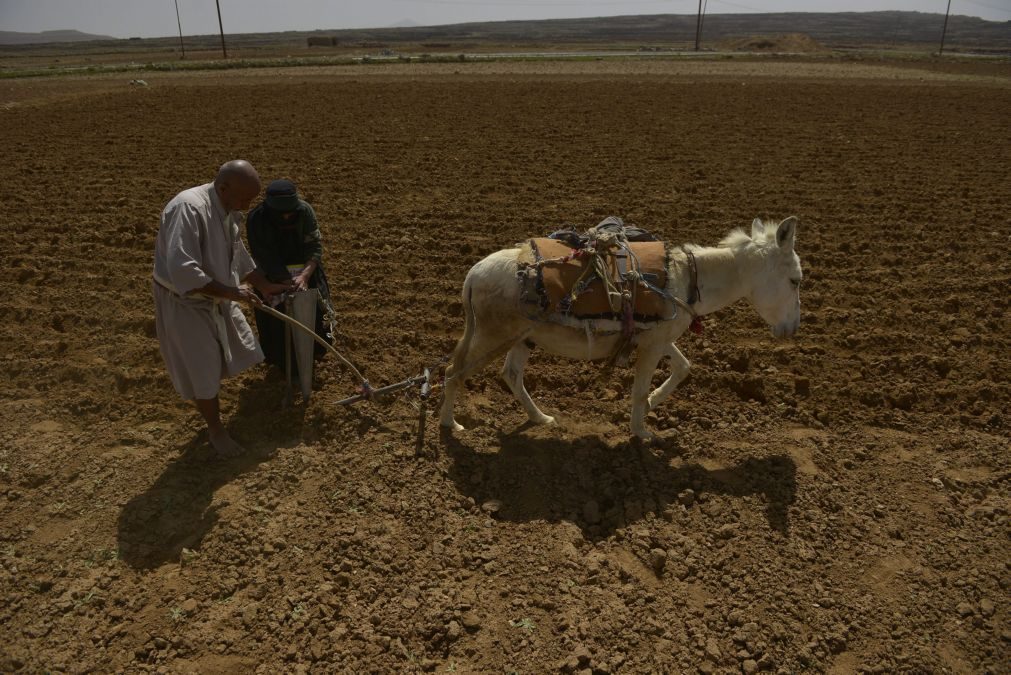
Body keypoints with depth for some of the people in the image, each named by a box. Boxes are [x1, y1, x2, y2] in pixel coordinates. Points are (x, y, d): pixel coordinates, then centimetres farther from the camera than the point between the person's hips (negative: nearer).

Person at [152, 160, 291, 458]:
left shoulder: (228, 212, -2)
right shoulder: (189, 208, -30)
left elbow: (238, 255, 14)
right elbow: (183, 272, -37)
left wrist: (265, 285, 8)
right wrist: (232, 292, -31)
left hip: (216, 298, 8)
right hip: (184, 301, -8)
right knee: (203, 370, 4)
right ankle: (216, 430, 26)